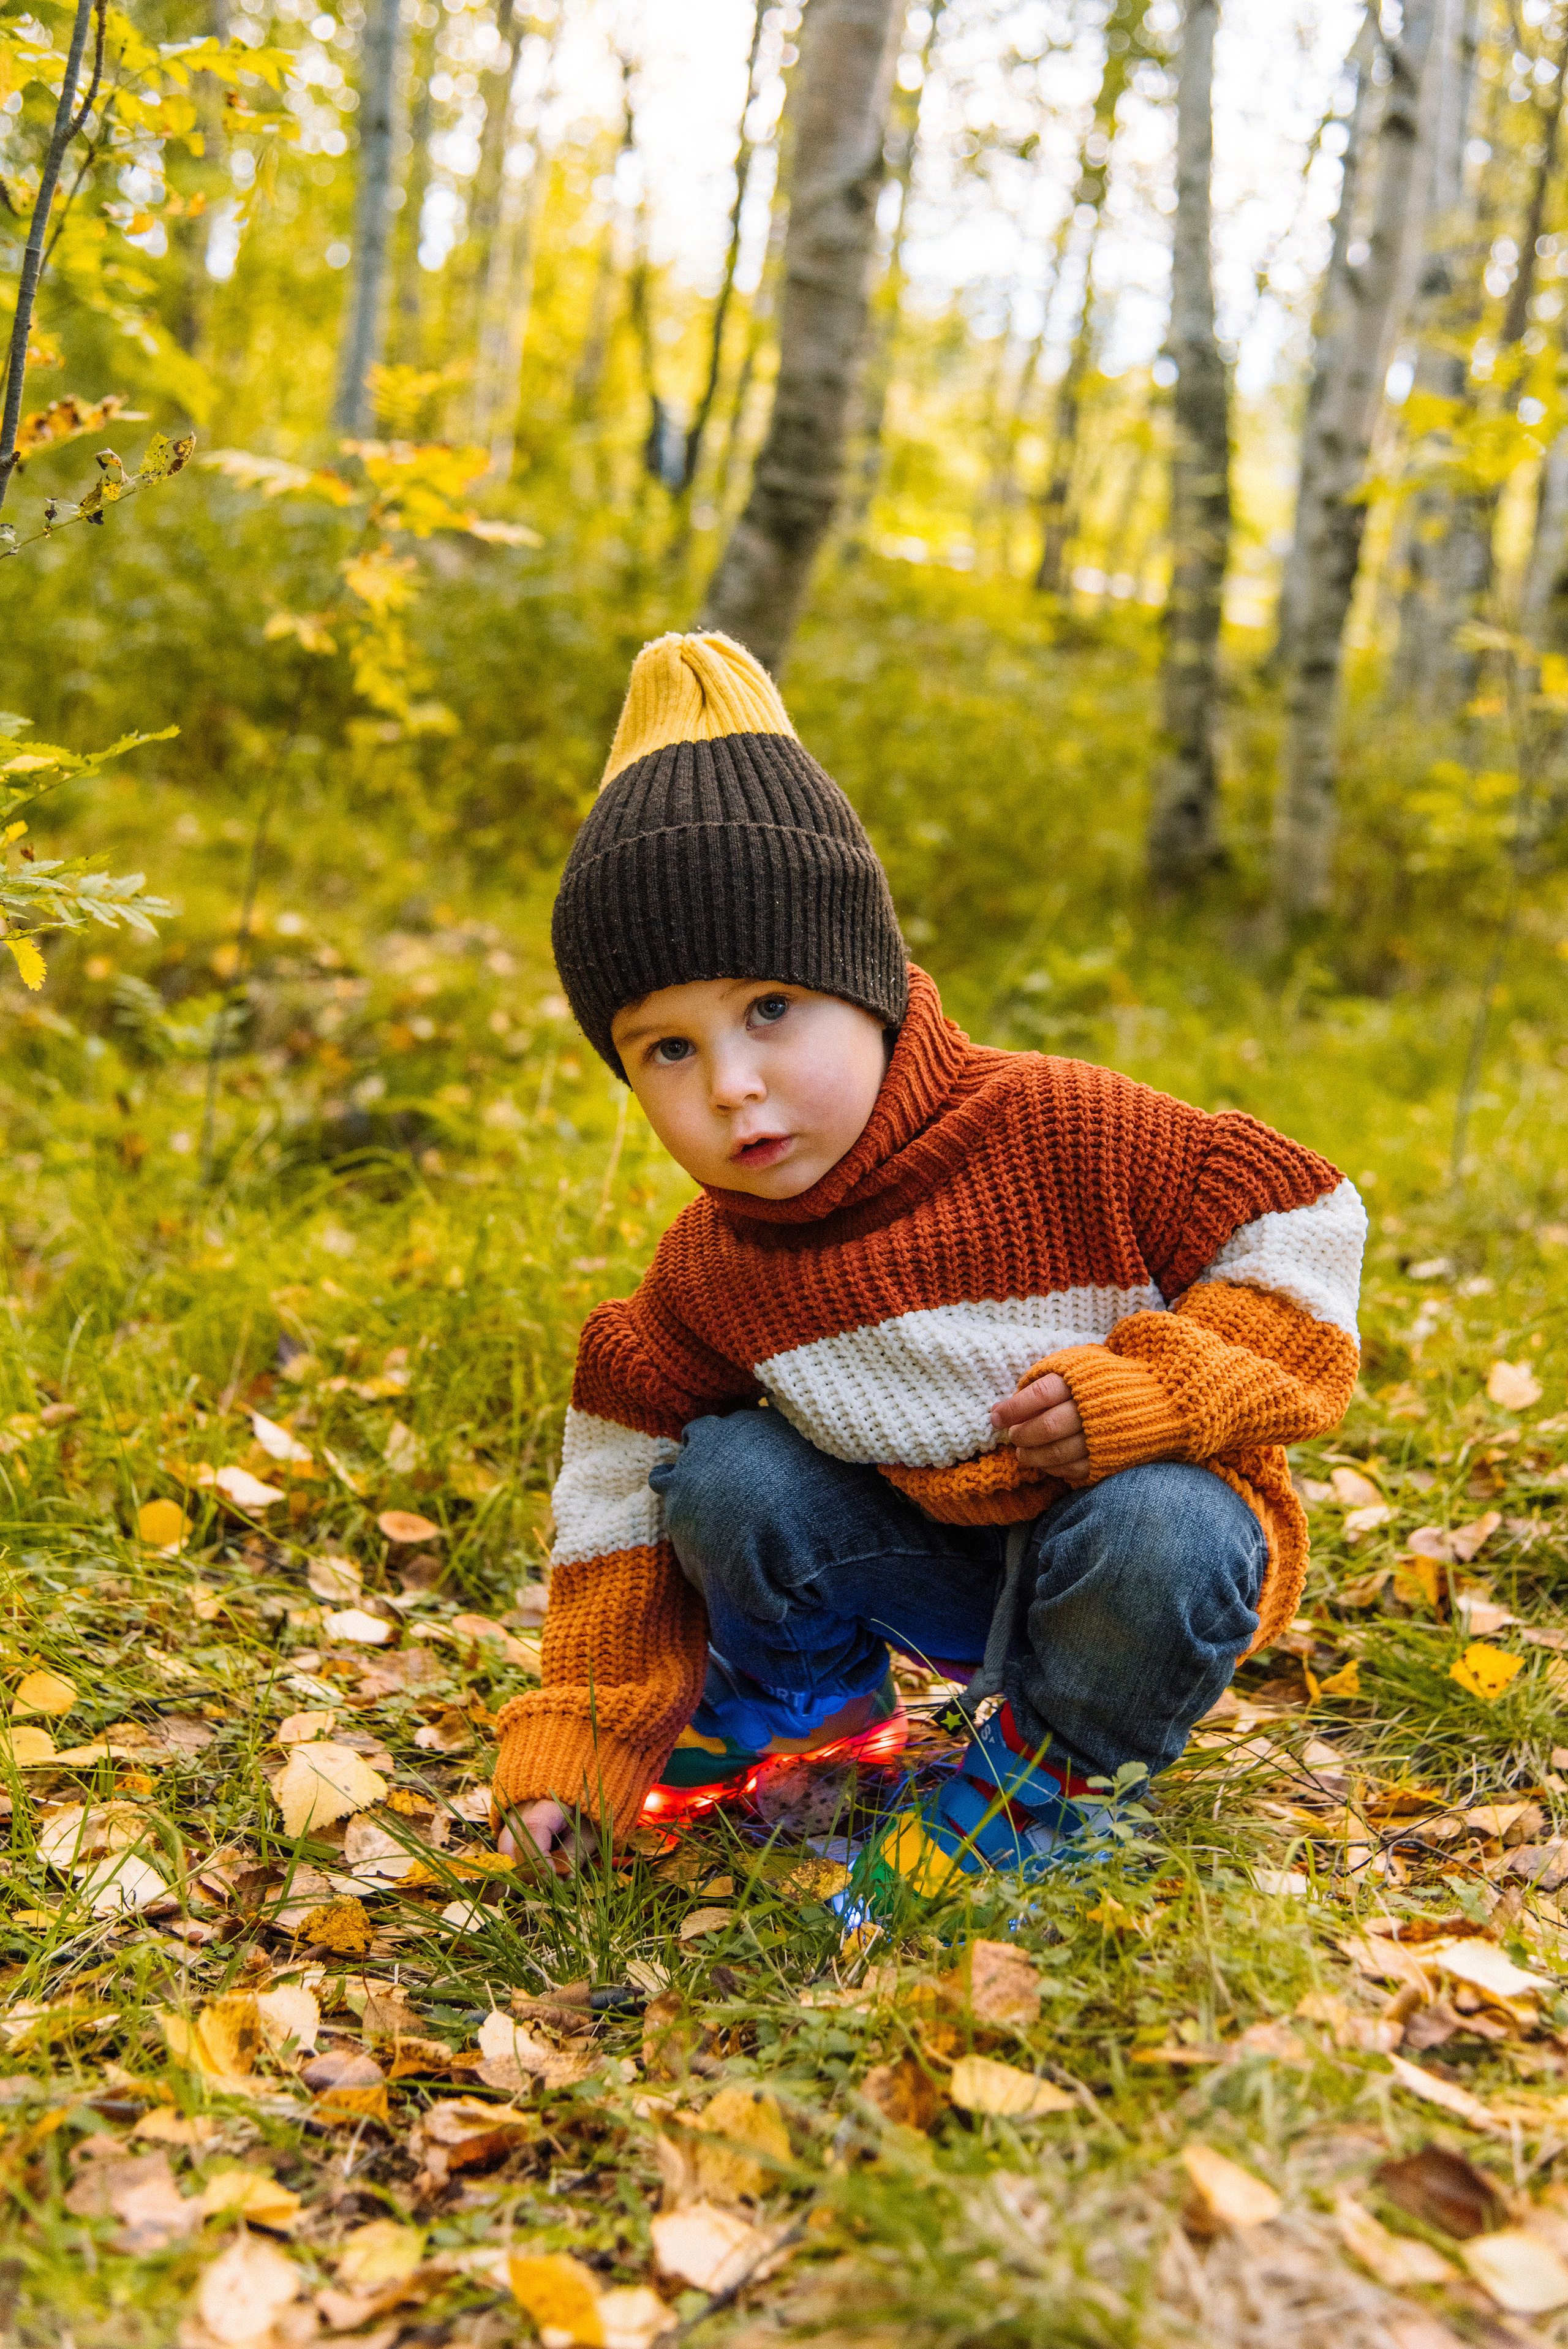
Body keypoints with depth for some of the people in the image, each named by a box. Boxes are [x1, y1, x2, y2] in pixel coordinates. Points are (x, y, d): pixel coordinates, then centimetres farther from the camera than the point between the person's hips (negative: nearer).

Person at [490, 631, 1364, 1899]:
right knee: (726, 1478, -18)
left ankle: (1044, 1758, -4)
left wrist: (1159, 1386, -29)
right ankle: (809, 1703, 14)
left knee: (1154, 1540, -36)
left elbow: (1295, 1234, -15)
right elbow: (627, 1483, -2)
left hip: (1139, 1498, -3)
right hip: (925, 1544, 3)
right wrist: (576, 1731, -5)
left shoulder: (1066, 1133, -24)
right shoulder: (714, 1271, -11)